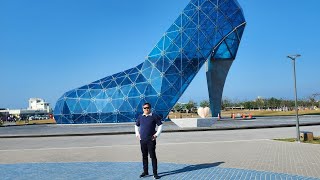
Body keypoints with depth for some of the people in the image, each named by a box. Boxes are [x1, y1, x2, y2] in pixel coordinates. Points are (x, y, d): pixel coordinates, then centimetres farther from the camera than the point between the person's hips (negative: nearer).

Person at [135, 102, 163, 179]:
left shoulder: (154, 116, -2)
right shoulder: (140, 117, 9)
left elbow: (160, 125, 1)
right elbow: (136, 126, 23)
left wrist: (157, 134, -5)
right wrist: (137, 133, 11)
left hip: (151, 140, -4)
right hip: (142, 140, 4)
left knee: (153, 156, -4)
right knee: (144, 156, 12)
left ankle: (155, 173, 1)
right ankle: (145, 171, 24)